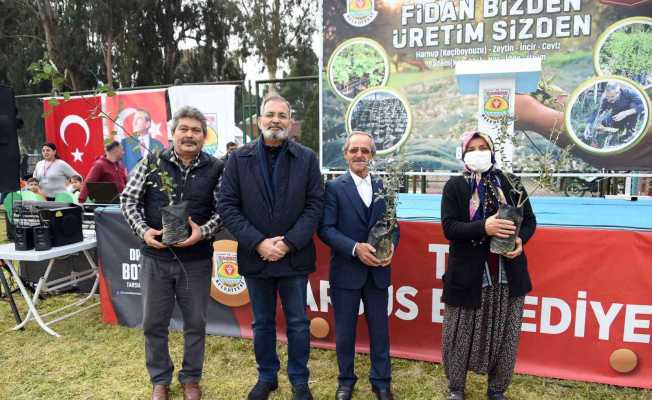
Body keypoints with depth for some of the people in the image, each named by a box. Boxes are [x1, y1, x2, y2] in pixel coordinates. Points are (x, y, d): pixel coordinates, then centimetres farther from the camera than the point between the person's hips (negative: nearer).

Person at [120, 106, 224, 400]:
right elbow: (129, 200, 2)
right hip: (155, 257, 1)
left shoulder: (216, 169, -3)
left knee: (196, 322, 12)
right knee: (153, 323, 12)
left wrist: (204, 231, -19)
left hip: (196, 259, 0)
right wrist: (143, 231, -12)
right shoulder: (151, 163, -1)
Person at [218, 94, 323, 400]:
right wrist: (257, 243, -14)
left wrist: (289, 243, -15)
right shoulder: (239, 158, 0)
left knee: (297, 323, 11)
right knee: (262, 323, 16)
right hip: (255, 256, 1)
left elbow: (315, 205, -5)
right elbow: (228, 206, -4)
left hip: (295, 256, -1)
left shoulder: (307, 158, -1)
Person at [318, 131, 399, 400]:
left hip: (378, 271, 3)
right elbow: (325, 228, -11)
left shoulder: (383, 187, 7)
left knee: (380, 329, 13)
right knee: (345, 330, 11)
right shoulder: (334, 187, -4)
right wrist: (355, 248, -21)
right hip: (346, 271, -3)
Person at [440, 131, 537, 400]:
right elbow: (449, 227, -11)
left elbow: (529, 219, 10)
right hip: (468, 274, -2)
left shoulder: (510, 183, 5)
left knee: (505, 336, 14)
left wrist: (520, 239, -12)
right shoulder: (454, 186, -2)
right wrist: (483, 227, -27)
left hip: (508, 276, 3)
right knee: (461, 335, 10)